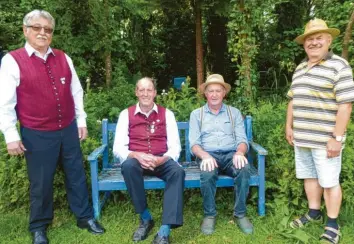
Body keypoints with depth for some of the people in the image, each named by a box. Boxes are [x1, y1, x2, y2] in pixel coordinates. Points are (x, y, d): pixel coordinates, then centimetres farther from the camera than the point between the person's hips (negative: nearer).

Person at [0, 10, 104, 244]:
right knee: (41, 182, 9)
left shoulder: (63, 58, 6)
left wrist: (81, 120, 10)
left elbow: (76, 91, 12)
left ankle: (85, 217, 30)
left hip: (68, 130, 4)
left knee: (77, 175, 13)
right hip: (37, 135, -4)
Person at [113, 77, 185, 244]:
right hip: (136, 160, 0)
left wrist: (161, 159, -21)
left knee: (178, 171, -32)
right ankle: (145, 219, -17)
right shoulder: (126, 114, 6)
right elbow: (118, 148, -2)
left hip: (161, 161, 1)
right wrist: (137, 156, -23)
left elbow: (175, 146, 1)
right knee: (128, 165, -35)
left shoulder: (167, 114, 7)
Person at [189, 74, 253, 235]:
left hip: (231, 154, 1)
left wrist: (239, 152, -19)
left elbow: (242, 139, 5)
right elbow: (194, 143, 1)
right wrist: (205, 156, -22)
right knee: (208, 173, -35)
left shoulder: (234, 112, 14)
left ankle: (240, 214, -13)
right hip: (208, 155, -1)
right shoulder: (196, 114, 11)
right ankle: (209, 214, -11)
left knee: (244, 169, -32)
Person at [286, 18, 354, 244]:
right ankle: (314, 212, 34)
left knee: (329, 181, 4)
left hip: (325, 140, -7)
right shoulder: (300, 68, 12)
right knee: (309, 176, 17)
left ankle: (332, 224, 20)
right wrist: (289, 126, 14)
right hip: (302, 138, 7)